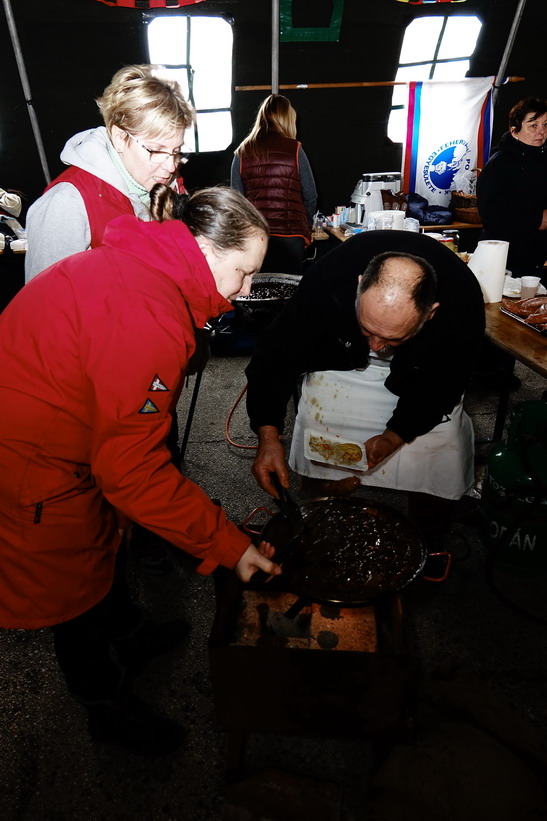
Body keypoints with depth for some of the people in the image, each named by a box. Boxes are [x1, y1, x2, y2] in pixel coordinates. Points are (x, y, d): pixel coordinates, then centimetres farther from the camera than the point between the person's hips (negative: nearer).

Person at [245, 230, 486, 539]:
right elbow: (278, 352, -26)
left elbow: (443, 384, -15)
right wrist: (269, 435, -35)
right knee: (321, 460, -8)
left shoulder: (463, 303, -33)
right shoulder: (329, 279, -36)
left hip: (422, 374, 1)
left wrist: (395, 435, -24)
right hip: (343, 361, 0)